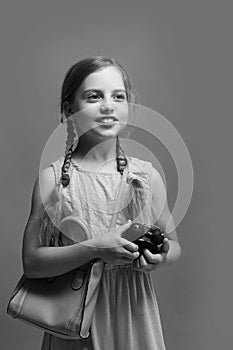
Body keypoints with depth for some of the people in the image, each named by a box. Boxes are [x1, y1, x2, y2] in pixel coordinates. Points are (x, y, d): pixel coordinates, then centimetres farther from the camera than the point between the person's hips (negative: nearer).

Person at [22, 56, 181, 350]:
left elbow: (173, 244, 7)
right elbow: (31, 262, -12)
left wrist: (161, 256, -15)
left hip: (134, 314, 2)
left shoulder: (146, 175, -4)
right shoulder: (54, 177, -10)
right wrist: (94, 248, -24)